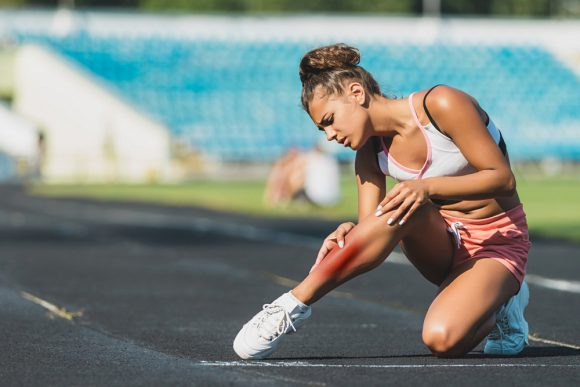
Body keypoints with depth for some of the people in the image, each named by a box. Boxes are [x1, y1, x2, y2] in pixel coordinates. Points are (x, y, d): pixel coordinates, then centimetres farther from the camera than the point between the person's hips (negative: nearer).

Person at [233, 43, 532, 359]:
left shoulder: (442, 105, -19)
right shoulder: (370, 155, -2)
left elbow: (503, 179, -21)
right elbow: (373, 238, -8)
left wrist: (428, 186, -34)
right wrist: (347, 239, -32)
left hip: (498, 241, -4)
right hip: (443, 244, 4)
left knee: (442, 340, -34)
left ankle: (500, 306, 0)